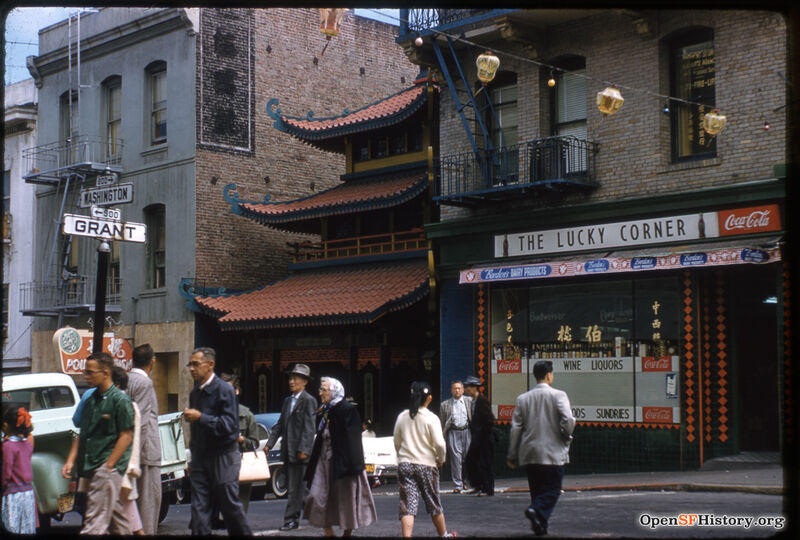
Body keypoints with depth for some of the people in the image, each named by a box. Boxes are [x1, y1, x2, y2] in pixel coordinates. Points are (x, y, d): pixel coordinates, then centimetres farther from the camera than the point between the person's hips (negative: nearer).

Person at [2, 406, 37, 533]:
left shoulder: (8, 445, -14)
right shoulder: (28, 443, 6)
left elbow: (6, 473, -14)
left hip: (14, 495, -7)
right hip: (29, 492, 7)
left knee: (13, 531, -3)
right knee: (28, 532, 10)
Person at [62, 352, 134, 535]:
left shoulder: (119, 400, -9)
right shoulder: (90, 400, 14)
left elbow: (126, 436, -11)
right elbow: (82, 435, 18)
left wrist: (108, 466, -15)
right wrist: (70, 461, 7)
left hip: (109, 468, -8)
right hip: (92, 468, 8)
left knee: (95, 521, -11)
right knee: (116, 515, 14)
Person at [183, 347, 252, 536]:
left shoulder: (224, 390, -10)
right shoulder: (195, 393, 13)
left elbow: (229, 425, -18)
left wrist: (200, 417, -23)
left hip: (223, 457, -6)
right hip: (200, 457, 6)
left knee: (230, 505, 0)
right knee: (199, 508, 0)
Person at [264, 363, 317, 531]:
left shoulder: (308, 401, -7)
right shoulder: (288, 401, 17)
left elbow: (309, 428, -13)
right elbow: (280, 424, 18)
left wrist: (304, 449, -19)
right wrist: (270, 443, 10)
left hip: (300, 453, -8)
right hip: (288, 451, 8)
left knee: (295, 487, -6)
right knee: (295, 487, 13)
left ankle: (291, 519, -2)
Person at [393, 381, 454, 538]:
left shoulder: (402, 417, 3)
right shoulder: (431, 418, -9)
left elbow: (397, 442, 11)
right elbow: (440, 444, -13)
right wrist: (441, 460, 3)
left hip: (405, 464, 2)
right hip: (426, 465, -2)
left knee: (408, 505, -2)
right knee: (433, 503, 14)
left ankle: (406, 535, -14)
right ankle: (444, 534, 30)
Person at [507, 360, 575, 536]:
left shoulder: (523, 398, 6)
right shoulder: (558, 395, -6)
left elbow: (515, 428, 5)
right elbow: (568, 420, -17)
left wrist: (512, 456, 9)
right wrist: (566, 437, 3)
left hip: (529, 454, 4)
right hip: (553, 453, -4)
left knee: (537, 490, 13)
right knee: (552, 489, 2)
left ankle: (539, 526, 11)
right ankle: (536, 510, -23)